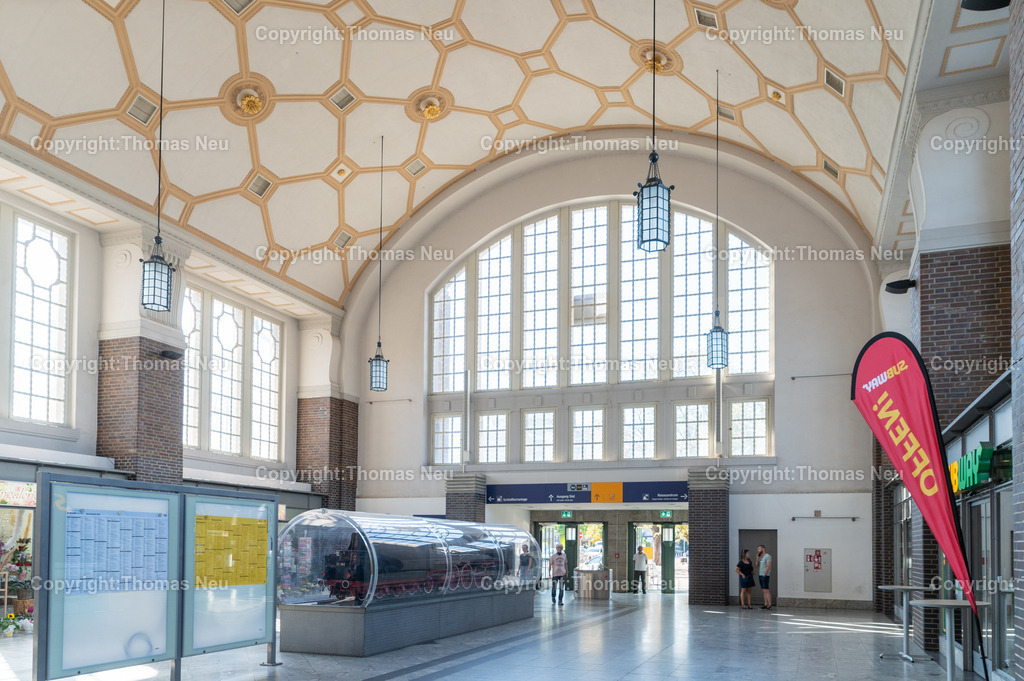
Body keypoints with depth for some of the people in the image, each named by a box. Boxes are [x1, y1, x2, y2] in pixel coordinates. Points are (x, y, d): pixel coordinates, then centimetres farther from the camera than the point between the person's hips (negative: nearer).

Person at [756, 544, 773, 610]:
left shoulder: (767, 556, -9)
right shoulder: (761, 557, 17)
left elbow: (768, 566, -16)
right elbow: (757, 565, 16)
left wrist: (764, 574, -18)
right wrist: (757, 558, 4)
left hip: (765, 576, -9)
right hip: (760, 575, 9)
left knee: (766, 590, -11)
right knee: (763, 591, 8)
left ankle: (769, 605, -12)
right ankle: (766, 604, 10)